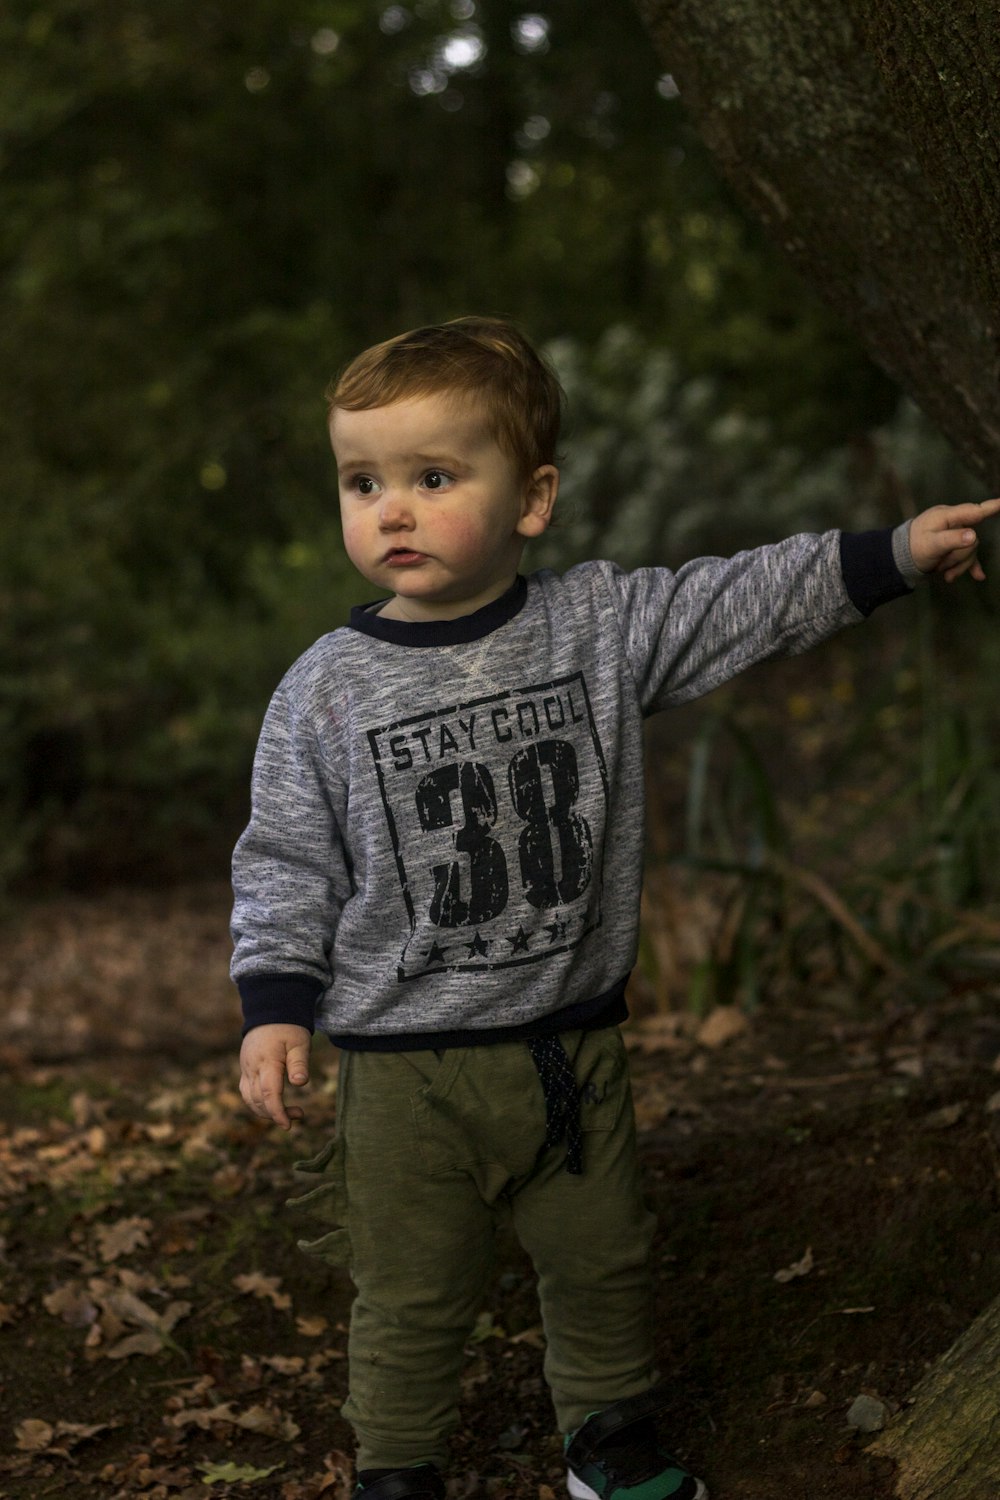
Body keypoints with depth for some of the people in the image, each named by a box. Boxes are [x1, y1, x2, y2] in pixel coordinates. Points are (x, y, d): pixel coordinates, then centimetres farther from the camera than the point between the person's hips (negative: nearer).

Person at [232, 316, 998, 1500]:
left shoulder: (602, 624, -4)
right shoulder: (326, 691, -8)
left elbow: (744, 602, 2)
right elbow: (287, 862, -3)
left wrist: (893, 553, -1)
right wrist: (274, 1004, -9)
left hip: (571, 1041, 3)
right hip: (407, 1063, -2)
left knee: (601, 1261, 18)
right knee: (412, 1299, 6)